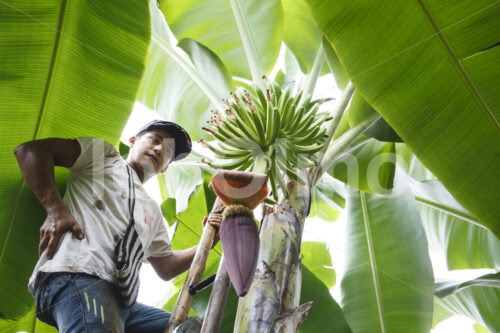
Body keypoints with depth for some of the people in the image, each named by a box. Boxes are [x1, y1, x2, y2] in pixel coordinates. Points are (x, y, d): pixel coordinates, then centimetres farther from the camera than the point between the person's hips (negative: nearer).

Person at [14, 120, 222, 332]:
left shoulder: (153, 211, 34)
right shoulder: (104, 155, 16)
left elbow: (166, 268, 34)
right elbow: (29, 148, 4)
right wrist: (55, 209, -8)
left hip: (119, 298, 8)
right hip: (76, 275, -7)